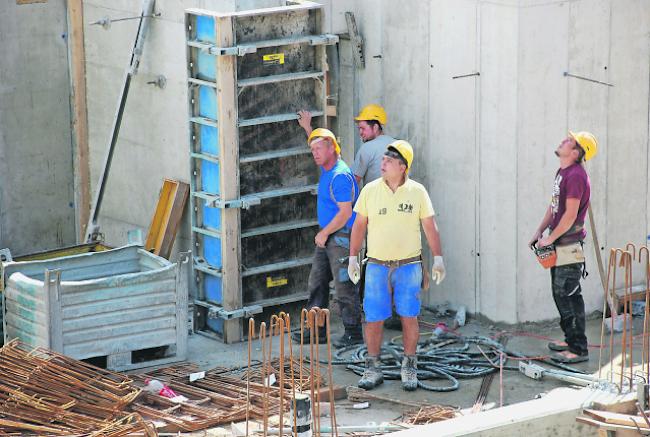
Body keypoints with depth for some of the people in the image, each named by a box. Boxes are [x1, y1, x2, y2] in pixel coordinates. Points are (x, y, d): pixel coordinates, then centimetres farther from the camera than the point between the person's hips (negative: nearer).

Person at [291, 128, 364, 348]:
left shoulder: (340, 176, -20)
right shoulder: (326, 169, 10)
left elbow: (345, 213, -23)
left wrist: (324, 234, -15)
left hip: (342, 237, -10)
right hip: (326, 236, 10)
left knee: (344, 286, -5)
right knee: (317, 282, 12)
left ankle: (354, 332, 3)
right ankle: (318, 329, 18)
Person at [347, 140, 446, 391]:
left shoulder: (417, 192, -1)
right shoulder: (370, 190, 1)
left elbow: (430, 227, 2)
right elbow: (359, 225, 8)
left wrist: (438, 259, -4)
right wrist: (353, 257, 4)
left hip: (409, 265, -1)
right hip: (377, 265, 1)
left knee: (409, 318, 1)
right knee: (374, 318, 0)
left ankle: (409, 368, 14)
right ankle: (372, 368, 12)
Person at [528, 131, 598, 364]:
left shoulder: (576, 175, -19)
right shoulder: (562, 172, 13)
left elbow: (570, 214, -22)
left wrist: (550, 239, -15)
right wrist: (540, 231, 11)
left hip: (569, 246, -10)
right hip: (559, 247, 10)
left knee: (569, 296, -8)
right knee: (560, 294, 17)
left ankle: (579, 349, -4)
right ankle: (571, 339, 29)